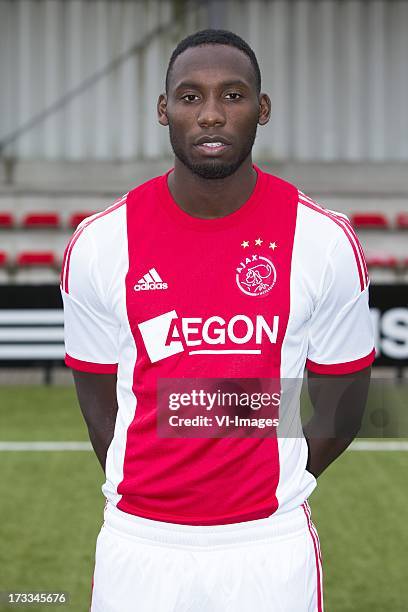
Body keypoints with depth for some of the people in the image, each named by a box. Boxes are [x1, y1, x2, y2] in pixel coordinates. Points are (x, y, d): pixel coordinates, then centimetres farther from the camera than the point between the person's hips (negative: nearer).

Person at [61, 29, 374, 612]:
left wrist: (274, 489, 3)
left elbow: (340, 410, 3)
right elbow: (99, 402, 5)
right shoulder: (100, 243, -5)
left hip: (273, 543, 0)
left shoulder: (325, 242, -6)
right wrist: (155, 493, 5)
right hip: (138, 542, 1)